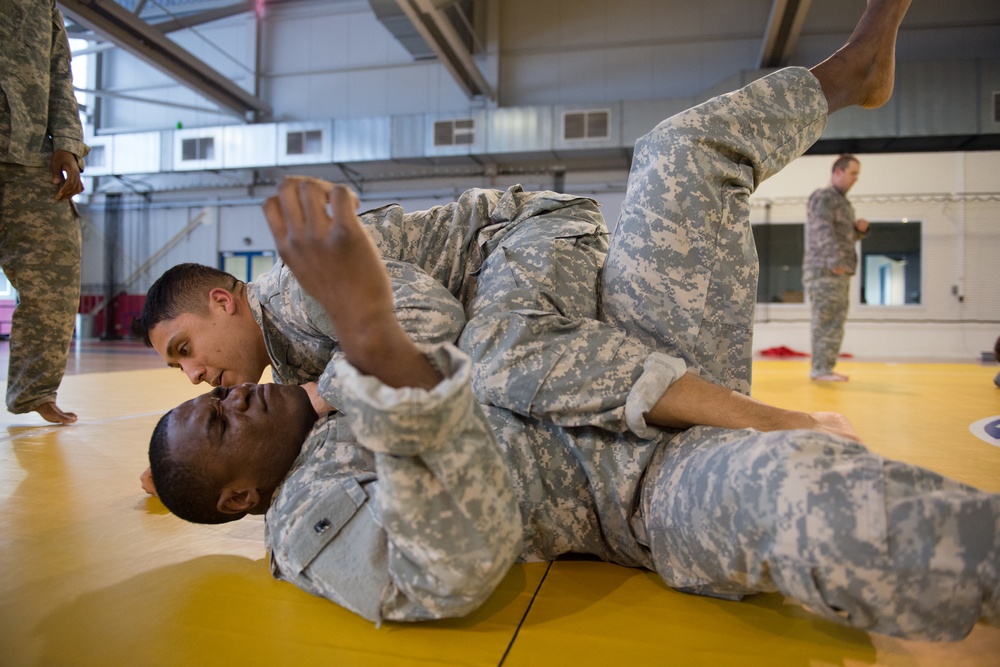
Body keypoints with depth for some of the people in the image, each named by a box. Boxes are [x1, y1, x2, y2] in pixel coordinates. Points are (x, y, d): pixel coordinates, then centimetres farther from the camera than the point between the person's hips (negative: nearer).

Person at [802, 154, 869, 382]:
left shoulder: (840, 201, 24)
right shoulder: (823, 197, -6)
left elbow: (846, 237, 28)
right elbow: (823, 232, -21)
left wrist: (860, 228, 6)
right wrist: (836, 261, -32)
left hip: (837, 273, 10)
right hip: (824, 271, -10)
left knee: (835, 321, 9)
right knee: (827, 321, -11)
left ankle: (824, 369, 13)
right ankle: (821, 369, -9)